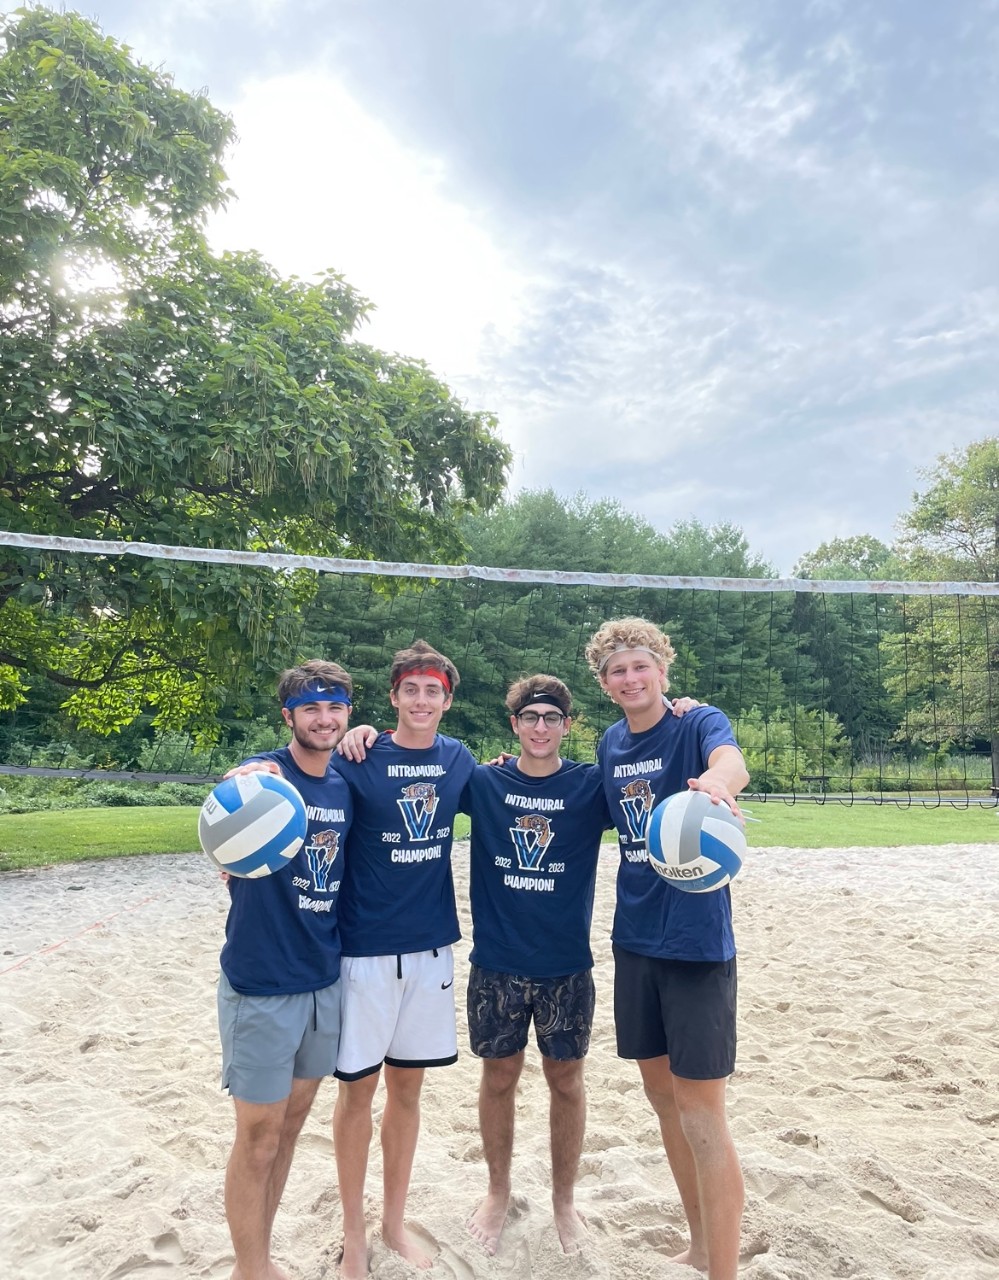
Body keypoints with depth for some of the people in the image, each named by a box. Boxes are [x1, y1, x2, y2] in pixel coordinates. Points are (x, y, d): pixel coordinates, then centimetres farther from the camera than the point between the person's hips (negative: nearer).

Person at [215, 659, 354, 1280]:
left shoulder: (346, 786, 3)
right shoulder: (261, 773, -14)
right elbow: (231, 870, -22)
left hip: (325, 978, 6)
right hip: (262, 980, -6)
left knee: (293, 1119, 19)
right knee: (259, 1133, 6)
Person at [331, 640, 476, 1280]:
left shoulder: (459, 760, 1)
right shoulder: (359, 760, -11)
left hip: (431, 945, 4)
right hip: (366, 946, -3)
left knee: (408, 1084, 16)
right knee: (358, 1086, 8)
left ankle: (395, 1219, 34)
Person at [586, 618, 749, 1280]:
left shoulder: (700, 722, -11)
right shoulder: (610, 744, 6)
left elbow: (731, 760, -33)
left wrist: (717, 781, -58)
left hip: (697, 940, -6)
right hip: (635, 938, 6)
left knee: (701, 1113, -2)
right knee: (662, 1095, 17)